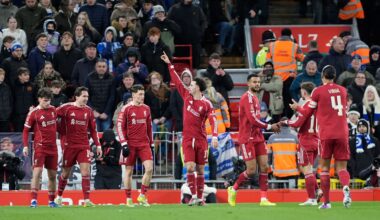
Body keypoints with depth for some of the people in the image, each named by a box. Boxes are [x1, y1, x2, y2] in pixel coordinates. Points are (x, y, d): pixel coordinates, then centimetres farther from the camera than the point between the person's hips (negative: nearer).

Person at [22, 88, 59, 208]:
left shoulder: (52, 109, 9)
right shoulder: (33, 113, -7)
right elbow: (26, 130, -4)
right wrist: (25, 146, -12)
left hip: (52, 147, 5)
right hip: (40, 147, -5)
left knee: (52, 175, 9)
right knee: (37, 172, -14)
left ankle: (51, 201, 19)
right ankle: (33, 200, -15)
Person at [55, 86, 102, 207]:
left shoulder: (88, 110, 7)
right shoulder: (66, 108, -6)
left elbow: (93, 129, 13)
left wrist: (98, 145, 9)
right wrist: (62, 132, -2)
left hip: (84, 145, 3)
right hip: (69, 145, -2)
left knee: (86, 171, -10)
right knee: (66, 172, 8)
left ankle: (87, 200, -12)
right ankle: (59, 197, 27)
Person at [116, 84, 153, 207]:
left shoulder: (146, 108, 10)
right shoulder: (126, 109, -5)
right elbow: (120, 126, -7)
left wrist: (151, 143, 17)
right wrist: (124, 144, -14)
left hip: (144, 144, 4)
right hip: (130, 145, -4)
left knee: (149, 168, -10)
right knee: (129, 171, 3)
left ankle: (142, 196, 3)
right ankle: (128, 199, 11)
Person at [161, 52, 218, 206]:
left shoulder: (206, 104, -7)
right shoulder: (186, 96, 5)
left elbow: (213, 121, -16)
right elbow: (177, 81, 10)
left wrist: (215, 136, -30)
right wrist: (169, 65, 12)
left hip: (201, 140, -2)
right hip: (188, 139, 2)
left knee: (200, 169, 4)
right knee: (190, 167, -11)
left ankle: (200, 197, 10)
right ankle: (194, 196, -10)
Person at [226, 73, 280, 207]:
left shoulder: (254, 98, 16)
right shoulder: (247, 98, -14)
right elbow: (253, 120, -20)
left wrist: (273, 125, 4)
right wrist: (270, 127, -12)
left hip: (257, 138, 9)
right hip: (248, 139, -9)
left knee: (264, 167, 1)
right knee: (251, 170, -7)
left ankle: (263, 199, 2)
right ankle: (233, 189, 15)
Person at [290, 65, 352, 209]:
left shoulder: (318, 91, 0)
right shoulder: (342, 90, 12)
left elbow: (307, 113, 8)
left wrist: (297, 108, 29)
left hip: (326, 134, -2)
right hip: (342, 133, 2)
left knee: (324, 167, 8)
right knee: (341, 167, 3)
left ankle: (326, 201, 6)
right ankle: (346, 188, -28)